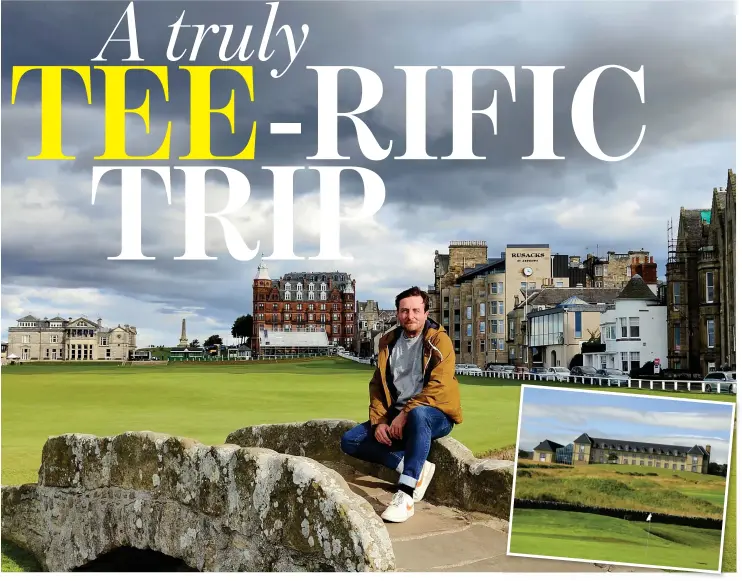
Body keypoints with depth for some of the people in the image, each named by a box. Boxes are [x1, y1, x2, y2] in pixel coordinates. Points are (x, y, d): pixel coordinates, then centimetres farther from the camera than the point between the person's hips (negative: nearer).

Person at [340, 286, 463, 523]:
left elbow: (438, 388, -19)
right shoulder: (388, 341, 9)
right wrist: (378, 422, -6)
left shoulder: (439, 341, -8)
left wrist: (406, 414, -25)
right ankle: (415, 468, -16)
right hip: (396, 417, 6)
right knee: (350, 440, -11)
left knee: (418, 415, -41)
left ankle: (405, 495, -42)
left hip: (434, 416, -6)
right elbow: (377, 386, 9)